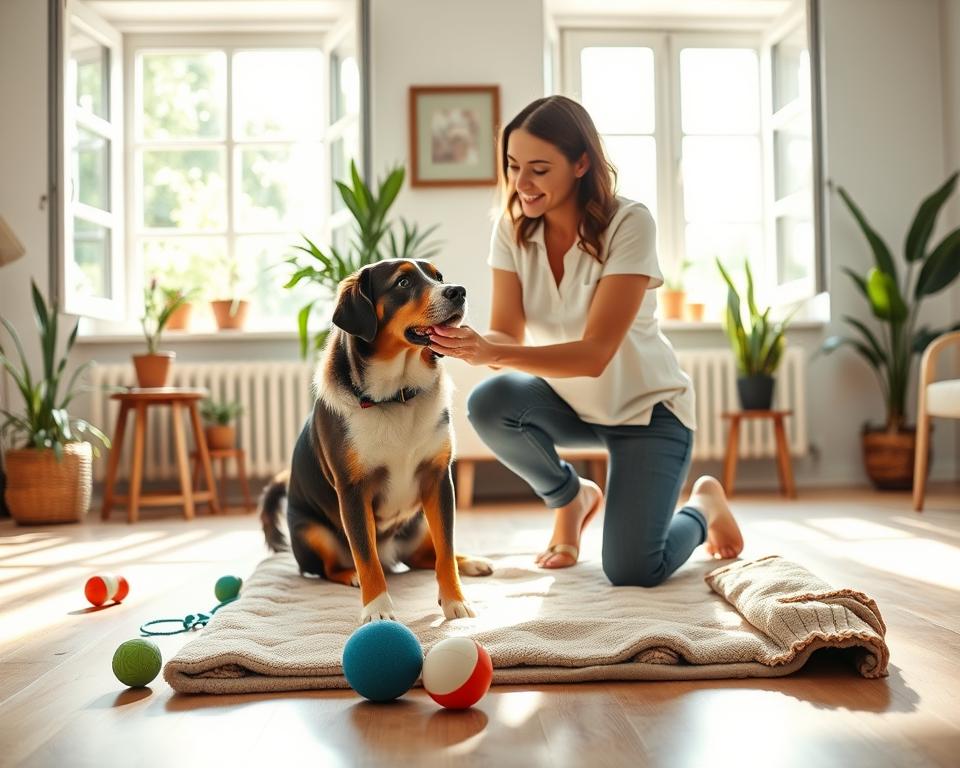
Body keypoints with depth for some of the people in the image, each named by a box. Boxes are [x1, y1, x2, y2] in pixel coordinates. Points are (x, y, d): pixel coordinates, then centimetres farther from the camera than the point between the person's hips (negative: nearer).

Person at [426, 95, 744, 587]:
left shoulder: (628, 224, -24)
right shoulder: (512, 230, -10)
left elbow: (594, 353, -30)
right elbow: (506, 334, -15)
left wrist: (493, 353, -44)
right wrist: (472, 345, -39)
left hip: (645, 406, -4)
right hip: (568, 401, 4)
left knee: (630, 574, -16)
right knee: (490, 403, -28)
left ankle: (703, 506, 20)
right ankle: (571, 497, 3)